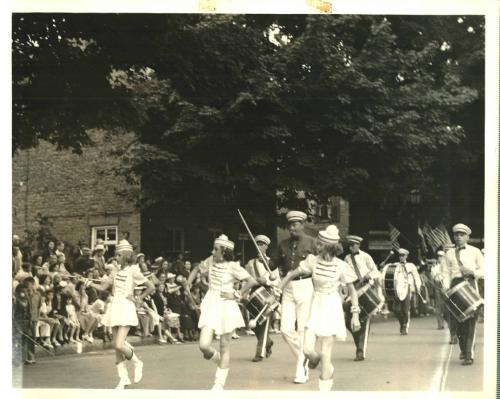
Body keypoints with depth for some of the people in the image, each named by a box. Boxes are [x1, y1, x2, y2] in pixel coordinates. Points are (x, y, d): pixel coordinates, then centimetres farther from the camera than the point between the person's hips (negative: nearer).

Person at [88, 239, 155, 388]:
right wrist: (91, 284, -3)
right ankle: (123, 378, 15)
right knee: (116, 346, 7)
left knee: (120, 345, -17)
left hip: (126, 308, -7)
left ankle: (136, 363, 10)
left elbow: (151, 287, -4)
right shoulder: (116, 271, 11)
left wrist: (139, 298, -2)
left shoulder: (133, 271, -6)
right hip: (115, 308, 7)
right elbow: (103, 287, 11)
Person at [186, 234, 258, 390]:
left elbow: (252, 281, -14)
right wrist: (189, 281, 6)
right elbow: (197, 269, 22)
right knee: (204, 345, -10)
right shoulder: (211, 261, 3)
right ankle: (219, 360, 23)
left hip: (226, 307, -4)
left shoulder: (232, 266, -11)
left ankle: (219, 384, 13)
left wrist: (237, 294, -13)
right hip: (210, 305, 4)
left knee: (224, 348, 5)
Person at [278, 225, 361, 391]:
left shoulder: (340, 266, -11)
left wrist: (355, 314, -5)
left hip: (331, 308, -3)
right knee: (307, 349, -9)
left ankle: (325, 391, 9)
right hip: (315, 306, 3)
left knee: (325, 354, -3)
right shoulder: (313, 261, -4)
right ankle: (315, 359, 29)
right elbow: (291, 275, 6)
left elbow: (352, 291, -2)